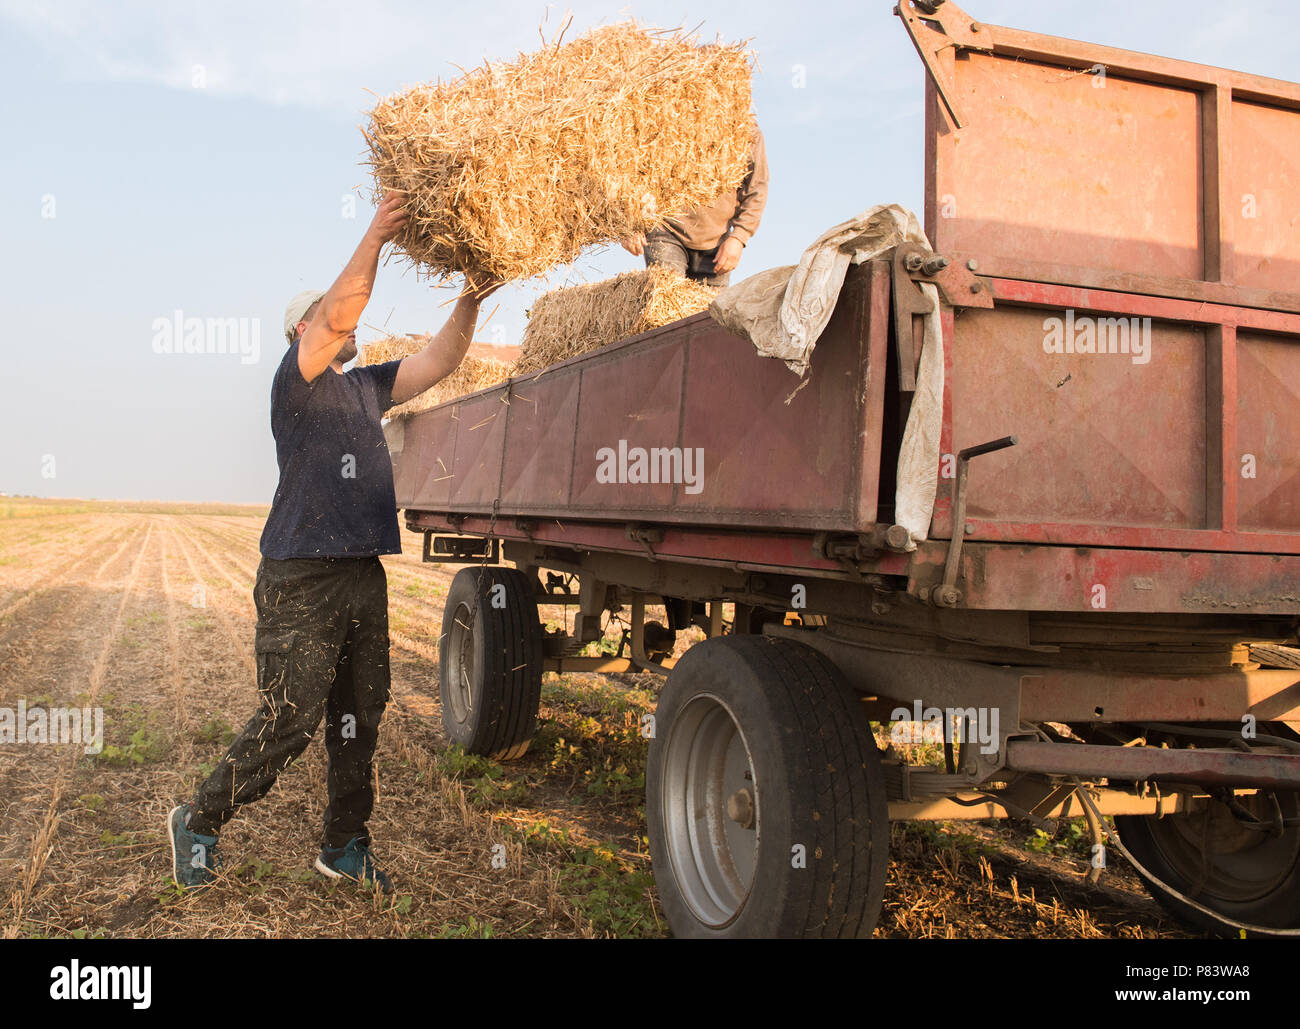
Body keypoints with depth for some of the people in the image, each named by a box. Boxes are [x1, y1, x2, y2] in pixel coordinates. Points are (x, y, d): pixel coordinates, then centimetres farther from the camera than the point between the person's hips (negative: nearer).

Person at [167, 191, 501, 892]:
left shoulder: (367, 388, 18)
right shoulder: (296, 382, -3)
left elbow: (438, 362, 16)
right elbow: (340, 315, -19)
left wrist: (468, 303, 3)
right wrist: (376, 237, -22)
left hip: (363, 577, 7)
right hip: (301, 579, -7)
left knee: (358, 718, 10)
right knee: (288, 722, -6)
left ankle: (344, 845, 22)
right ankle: (198, 822, 15)